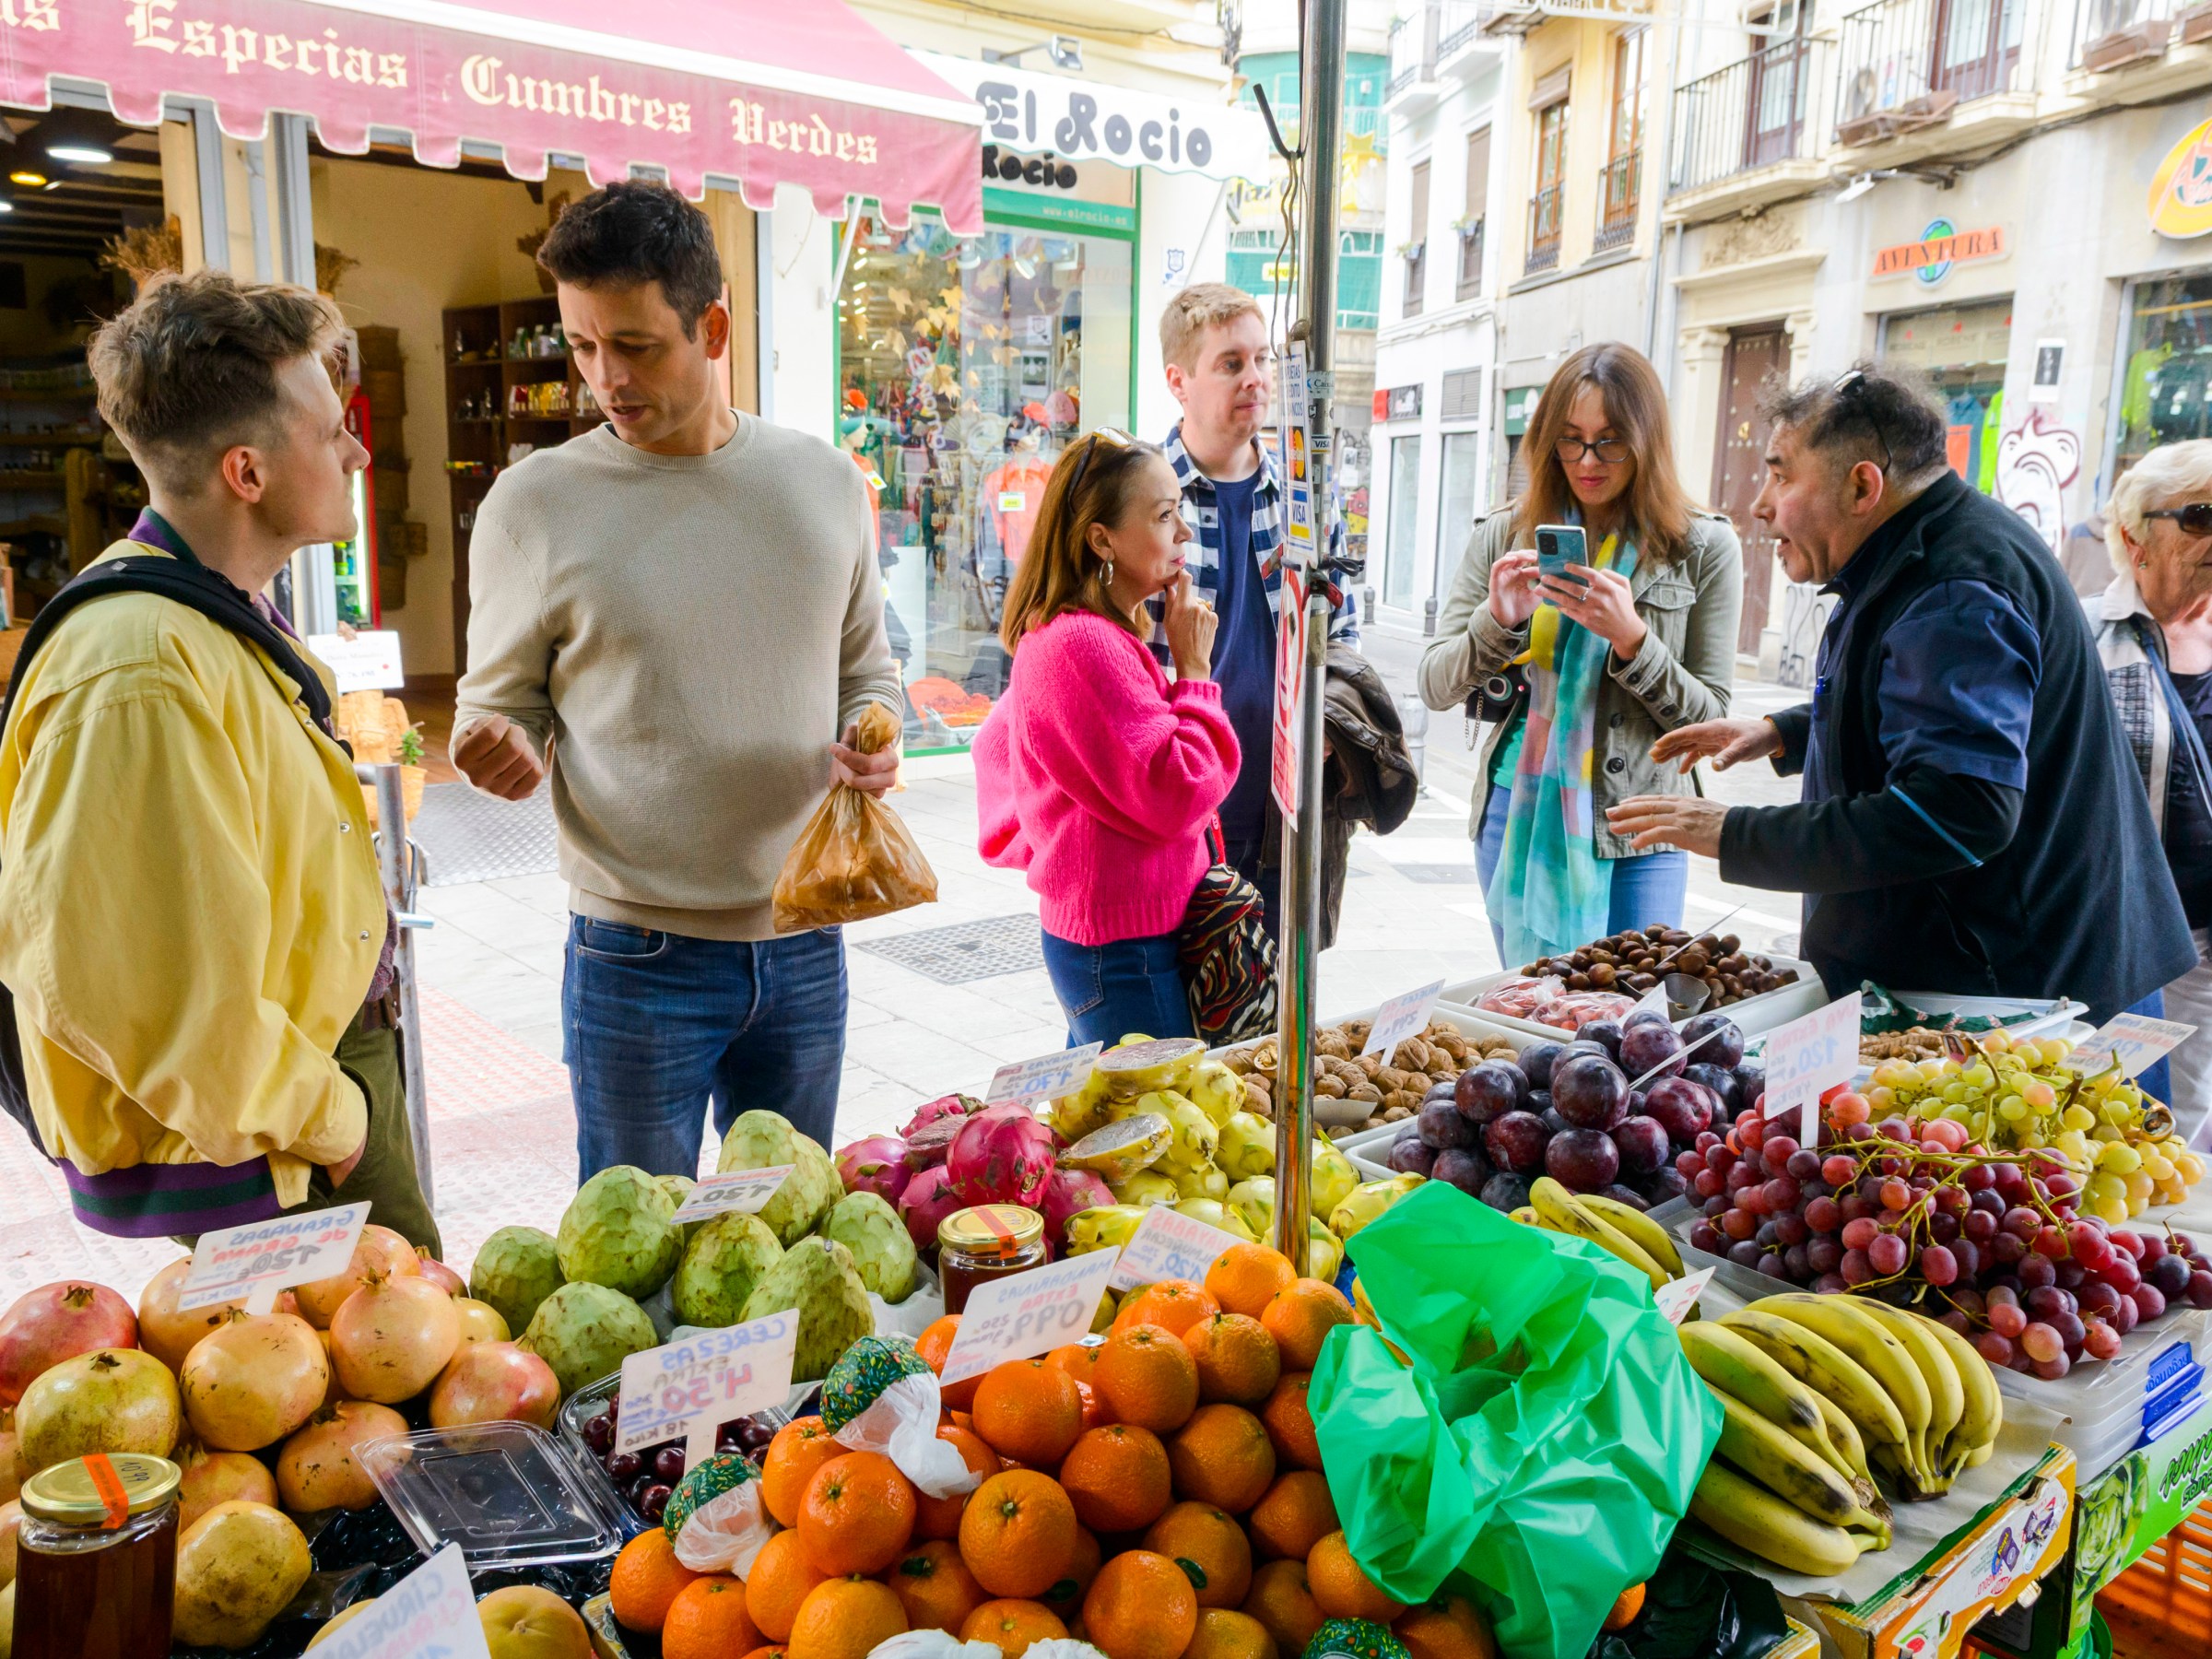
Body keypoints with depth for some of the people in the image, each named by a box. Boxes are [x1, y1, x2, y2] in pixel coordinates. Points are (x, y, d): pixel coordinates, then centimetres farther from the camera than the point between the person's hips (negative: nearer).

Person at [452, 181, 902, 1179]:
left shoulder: (825, 482, 3)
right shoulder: (534, 502, -6)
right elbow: (501, 698, 2)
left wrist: (871, 742, -7)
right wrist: (503, 749, -20)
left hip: (804, 941, 3)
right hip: (638, 955, -3)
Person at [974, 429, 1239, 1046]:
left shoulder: (1054, 636, 11)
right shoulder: (1084, 644, -22)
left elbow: (998, 741, 24)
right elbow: (1179, 796, -24)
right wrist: (1194, 667, -15)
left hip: (1086, 929, 11)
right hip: (1125, 948, -11)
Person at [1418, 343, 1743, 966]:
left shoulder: (1704, 547, 1)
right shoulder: (1506, 535, 4)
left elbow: (1708, 718, -2)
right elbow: (1434, 686, 3)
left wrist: (1630, 637, -17)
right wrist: (1496, 619, -15)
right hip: (1519, 815, 2)